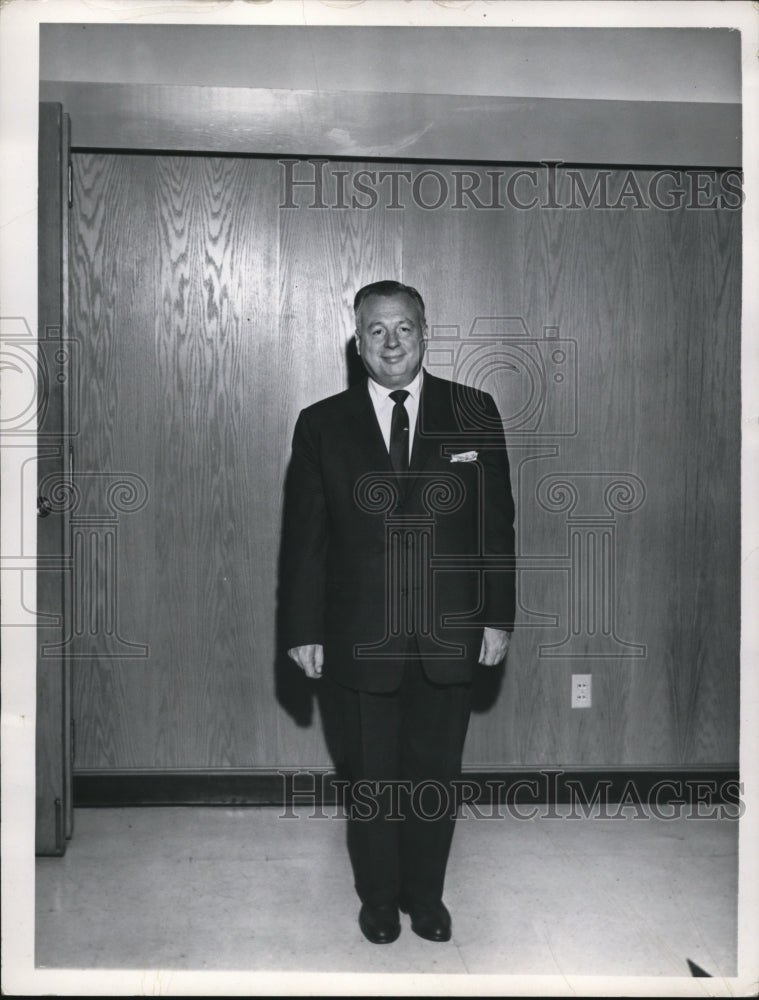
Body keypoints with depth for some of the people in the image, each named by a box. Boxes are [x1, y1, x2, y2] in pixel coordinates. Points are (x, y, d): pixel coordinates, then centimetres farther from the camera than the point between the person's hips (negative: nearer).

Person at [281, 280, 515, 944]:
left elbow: (497, 523, 2)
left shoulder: (474, 413, 0)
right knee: (372, 778, 14)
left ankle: (426, 895, 37)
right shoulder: (321, 425, 0)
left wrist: (498, 616, -1)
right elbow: (304, 537, 1)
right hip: (361, 640, 0)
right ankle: (379, 897, 37)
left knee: (436, 776, 14)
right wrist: (304, 630, 0)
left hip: (452, 637, 1)